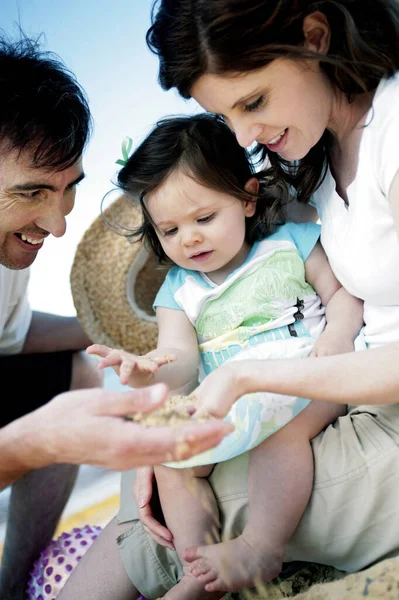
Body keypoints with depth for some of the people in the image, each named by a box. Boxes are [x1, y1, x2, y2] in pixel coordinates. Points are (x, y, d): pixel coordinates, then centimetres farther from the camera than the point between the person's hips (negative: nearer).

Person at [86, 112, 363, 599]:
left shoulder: (290, 243, 7)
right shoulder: (178, 290, 11)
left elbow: (342, 291, 7)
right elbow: (180, 357, -3)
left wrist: (340, 330, -16)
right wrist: (150, 370, -28)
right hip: (225, 401, 4)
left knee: (279, 426, -34)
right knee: (169, 454, -13)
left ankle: (262, 545, -25)